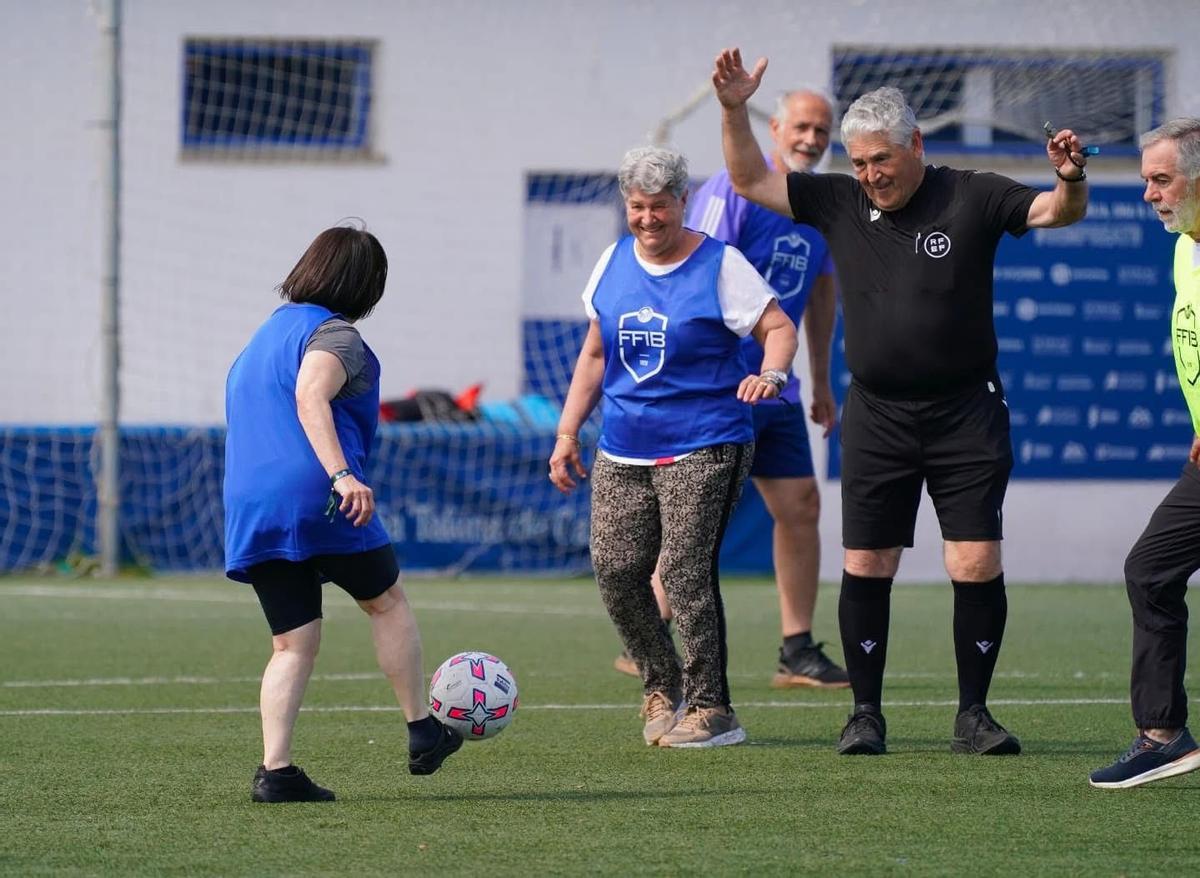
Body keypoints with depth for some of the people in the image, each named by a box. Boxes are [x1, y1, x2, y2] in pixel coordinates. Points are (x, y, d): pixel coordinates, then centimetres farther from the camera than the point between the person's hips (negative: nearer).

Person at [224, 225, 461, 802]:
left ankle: (275, 771, -6)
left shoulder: (269, 331, 24)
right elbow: (310, 398, -22)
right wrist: (343, 476, -32)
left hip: (248, 508, 7)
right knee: (387, 601, 13)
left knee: (293, 644, 7)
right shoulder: (334, 334, -4)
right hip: (316, 499, -7)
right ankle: (422, 734, 19)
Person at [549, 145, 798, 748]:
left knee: (685, 571, -15)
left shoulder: (720, 266, -4)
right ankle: (661, 687, 18)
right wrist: (568, 433, 15)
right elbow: (595, 355, 19)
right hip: (622, 450, 5)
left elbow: (779, 328, -4)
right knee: (615, 570, -3)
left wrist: (772, 374, -25)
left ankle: (711, 710, -7)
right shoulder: (614, 264, 11)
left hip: (703, 449, -5)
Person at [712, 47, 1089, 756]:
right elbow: (751, 181, 9)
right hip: (877, 420, 2)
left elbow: (1058, 212, -8)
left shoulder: (971, 198, -3)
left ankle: (973, 715, 4)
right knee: (866, 567, 1)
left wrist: (1071, 179, -30)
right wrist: (735, 110, -5)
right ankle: (866, 715, 11)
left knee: (978, 566, -7)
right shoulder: (839, 203, 5)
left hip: (966, 414, -2)